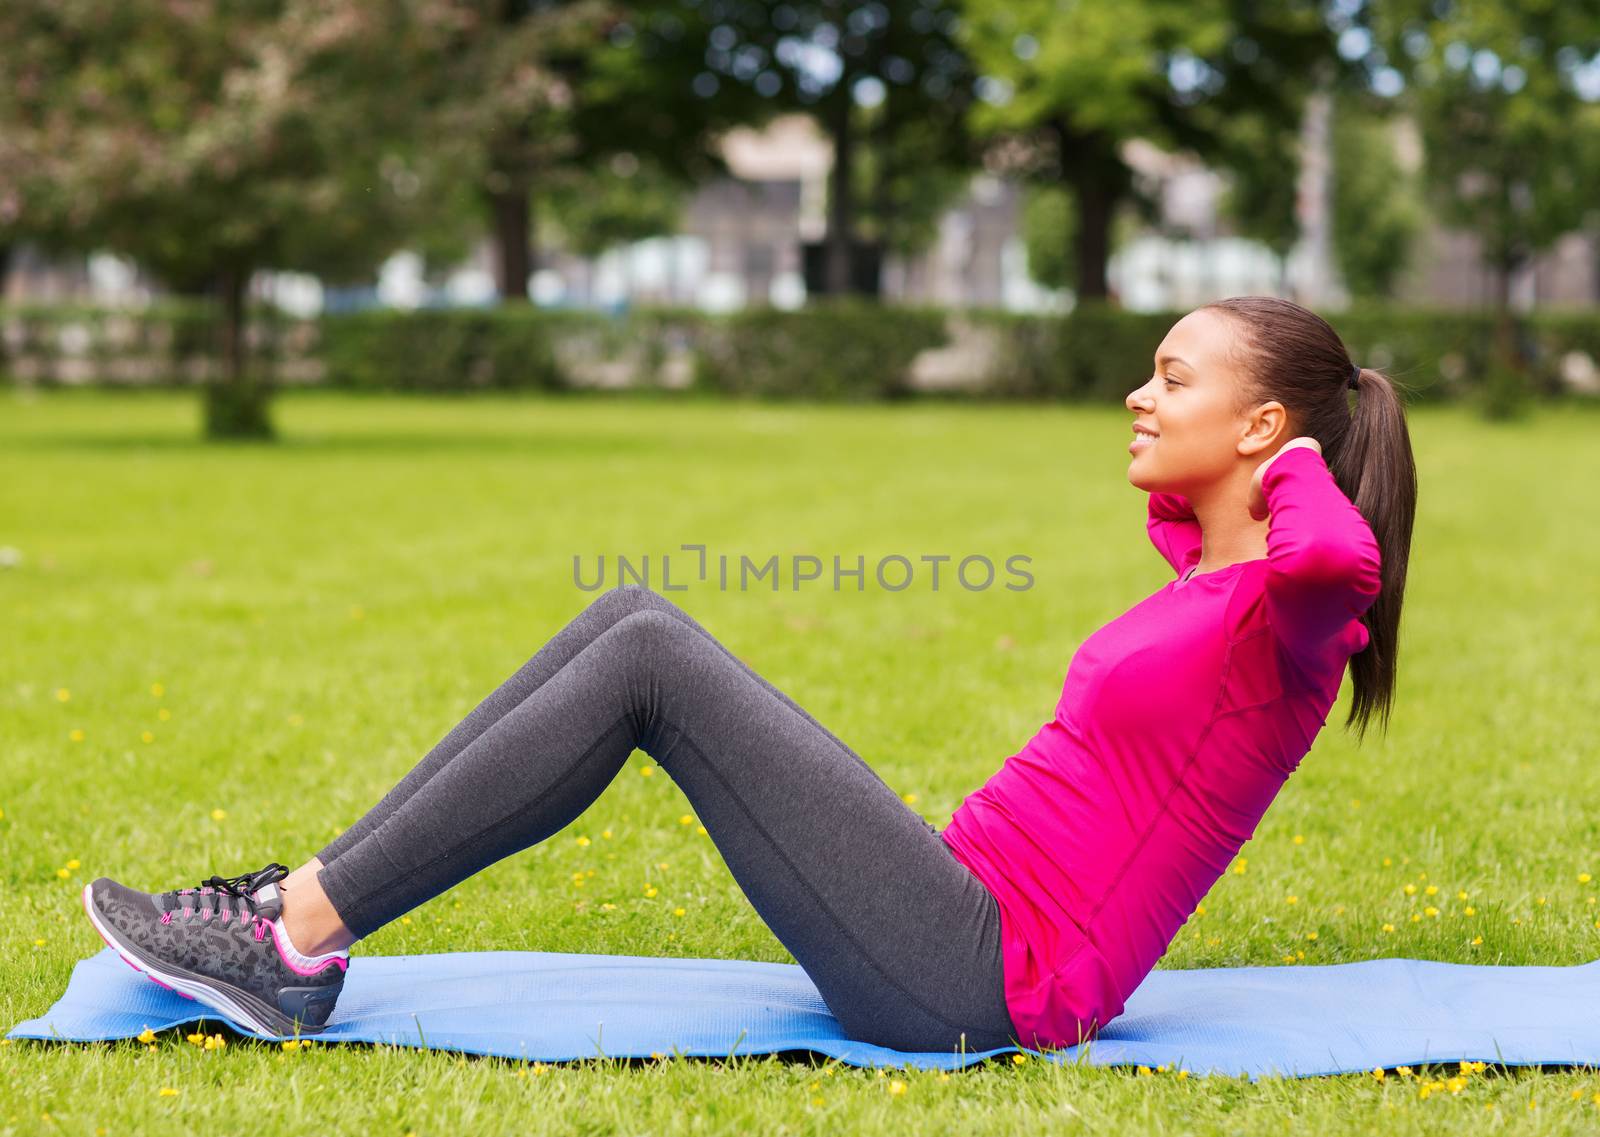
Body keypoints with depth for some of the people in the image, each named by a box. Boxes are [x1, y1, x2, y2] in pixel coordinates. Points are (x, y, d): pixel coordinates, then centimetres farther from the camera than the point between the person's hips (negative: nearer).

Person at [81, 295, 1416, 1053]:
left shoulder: (1291, 616, -9)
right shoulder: (1210, 586, 17)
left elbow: (1343, 551, -34)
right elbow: (1185, 515, 42)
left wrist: (1293, 460, -14)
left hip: (985, 981, -9)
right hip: (966, 920, 9)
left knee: (654, 661, -17)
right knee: (633, 618, 0)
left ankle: (299, 942, -12)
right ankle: (306, 905, -1)